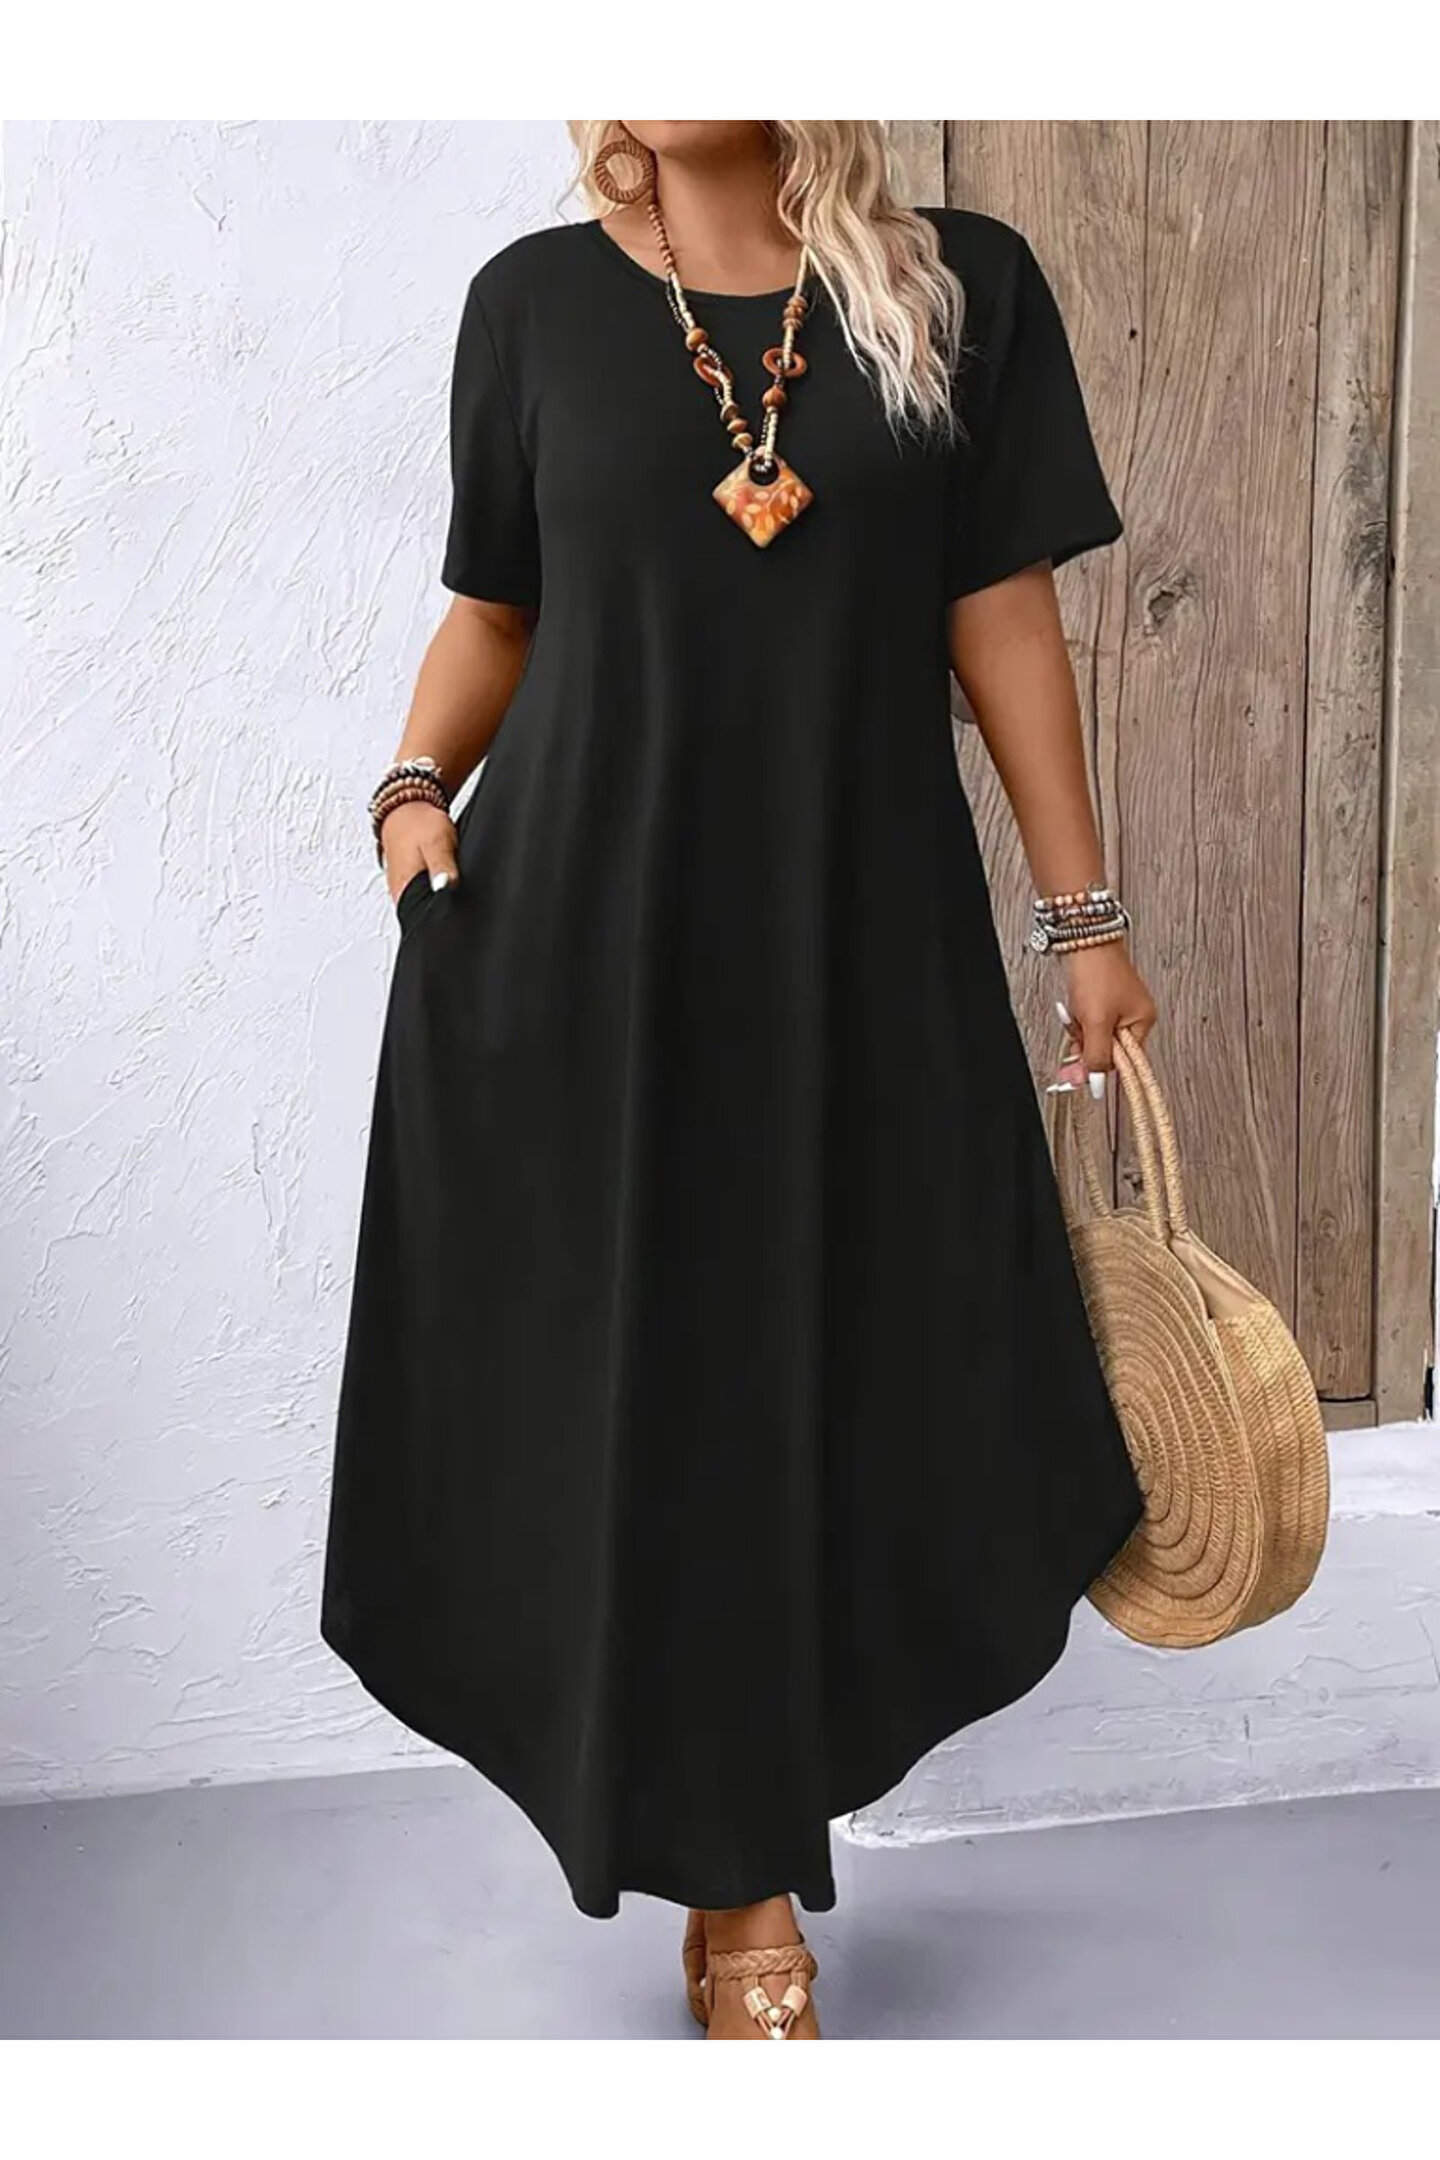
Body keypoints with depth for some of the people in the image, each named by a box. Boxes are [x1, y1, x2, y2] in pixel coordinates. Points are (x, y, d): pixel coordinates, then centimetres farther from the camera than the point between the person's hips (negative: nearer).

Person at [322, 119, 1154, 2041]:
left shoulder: (963, 289, 3)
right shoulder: (536, 301, 4)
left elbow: (1003, 619, 3)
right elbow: (495, 611, 10)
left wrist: (1085, 919, 3)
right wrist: (420, 784, -9)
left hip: (860, 934, 1)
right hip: (578, 936, 0)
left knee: (860, 1374, 8)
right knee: (631, 1390, 6)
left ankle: (747, 1848, 36)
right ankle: (737, 1891, 28)